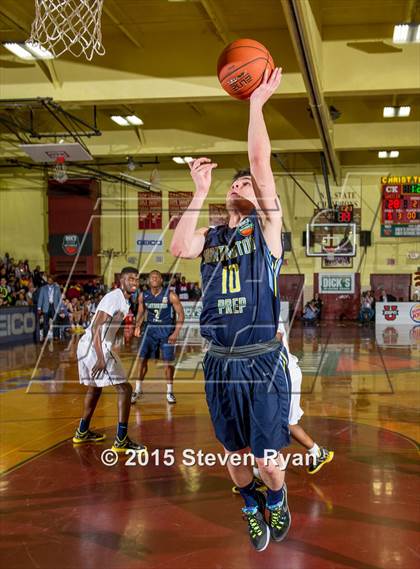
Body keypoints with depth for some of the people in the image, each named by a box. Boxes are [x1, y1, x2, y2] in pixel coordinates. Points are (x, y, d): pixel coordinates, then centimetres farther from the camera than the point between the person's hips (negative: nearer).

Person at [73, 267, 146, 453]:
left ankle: (82, 433, 38)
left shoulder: (123, 300, 15)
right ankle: (121, 440, -7)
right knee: (124, 388, -8)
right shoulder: (114, 298, -15)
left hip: (86, 345, 11)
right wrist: (101, 358, -29)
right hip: (96, 347, -11)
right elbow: (96, 328, -24)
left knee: (95, 387, 26)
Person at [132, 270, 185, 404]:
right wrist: (137, 326, -8)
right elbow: (141, 313, 11)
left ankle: (169, 392, 15)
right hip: (150, 328, 3)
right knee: (142, 358, -3)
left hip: (167, 329, -3)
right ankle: (138, 390, 10)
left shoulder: (170, 295, -12)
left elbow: (180, 314, -8)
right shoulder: (143, 296, -2)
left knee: (168, 361, -1)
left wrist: (176, 332, -17)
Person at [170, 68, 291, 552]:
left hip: (262, 364, -3)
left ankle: (277, 503, 35)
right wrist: (200, 193, -7)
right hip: (219, 364, 4)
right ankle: (252, 510, 41)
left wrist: (257, 102, -12)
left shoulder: (266, 226, 2)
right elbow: (178, 249, -12)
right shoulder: (210, 236, 12)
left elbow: (260, 161, -12)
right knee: (234, 456, 14)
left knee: (267, 459, 2)